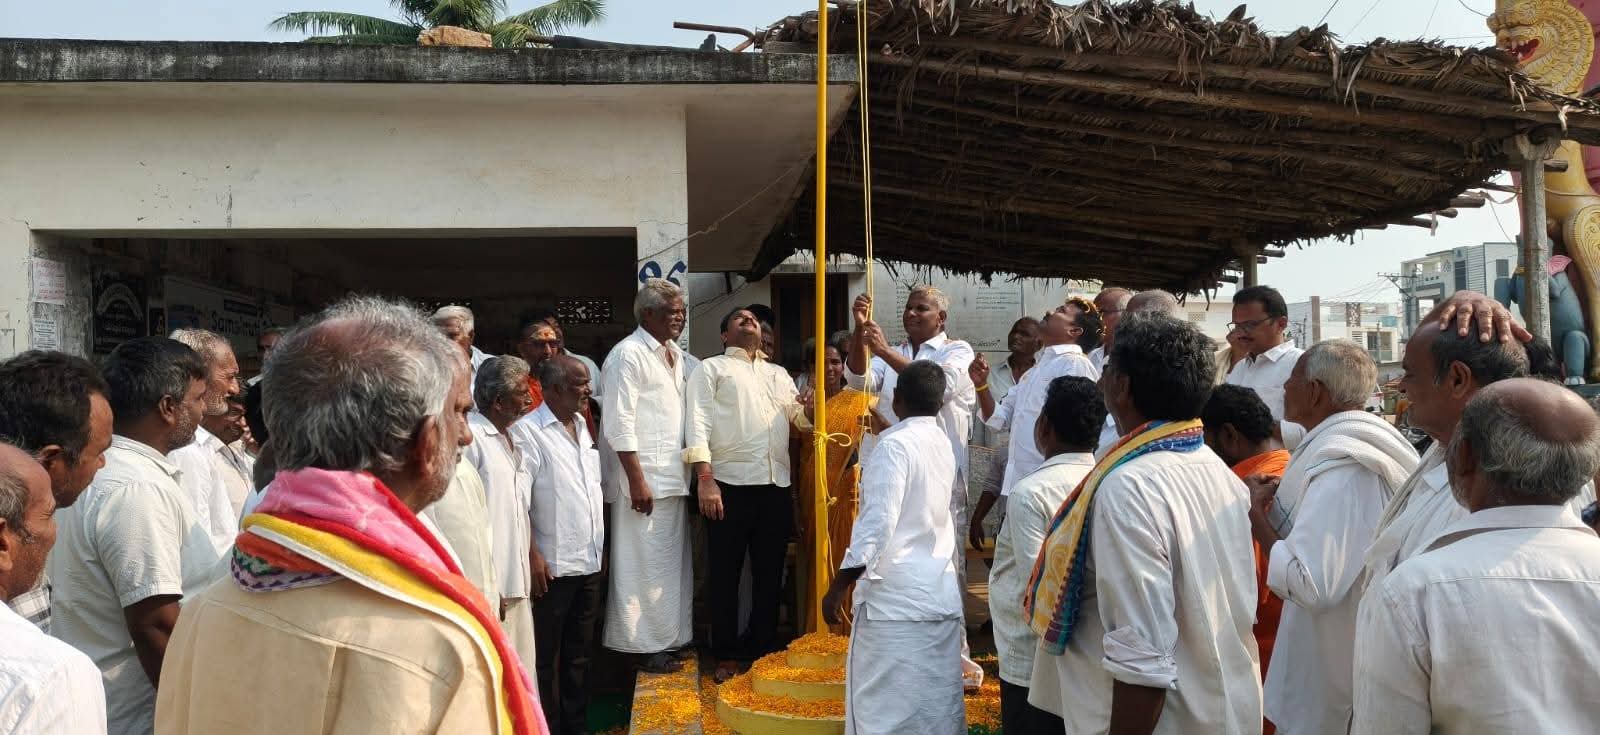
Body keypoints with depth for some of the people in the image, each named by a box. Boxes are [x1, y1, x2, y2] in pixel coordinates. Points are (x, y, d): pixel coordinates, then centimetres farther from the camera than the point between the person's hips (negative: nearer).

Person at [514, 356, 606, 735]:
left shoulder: (583, 428, 11)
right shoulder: (527, 431, -12)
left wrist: (600, 546, 15)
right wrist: (532, 555, -20)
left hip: (589, 562, 7)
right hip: (553, 566, -7)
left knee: (580, 654, 16)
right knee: (547, 658, 5)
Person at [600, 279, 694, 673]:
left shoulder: (677, 354, 14)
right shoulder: (629, 354, -11)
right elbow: (620, 425, -16)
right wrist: (637, 479, -19)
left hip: (674, 477, 8)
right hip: (644, 479, -8)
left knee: (672, 562, 14)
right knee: (645, 565, -2)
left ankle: (669, 638, 25)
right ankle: (645, 645, 9)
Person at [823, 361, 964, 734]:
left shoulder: (894, 445, -12)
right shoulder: (943, 444, 12)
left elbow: (877, 522, -20)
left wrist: (839, 587, -16)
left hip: (894, 597, -8)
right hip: (941, 595, 8)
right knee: (937, 704, 11)